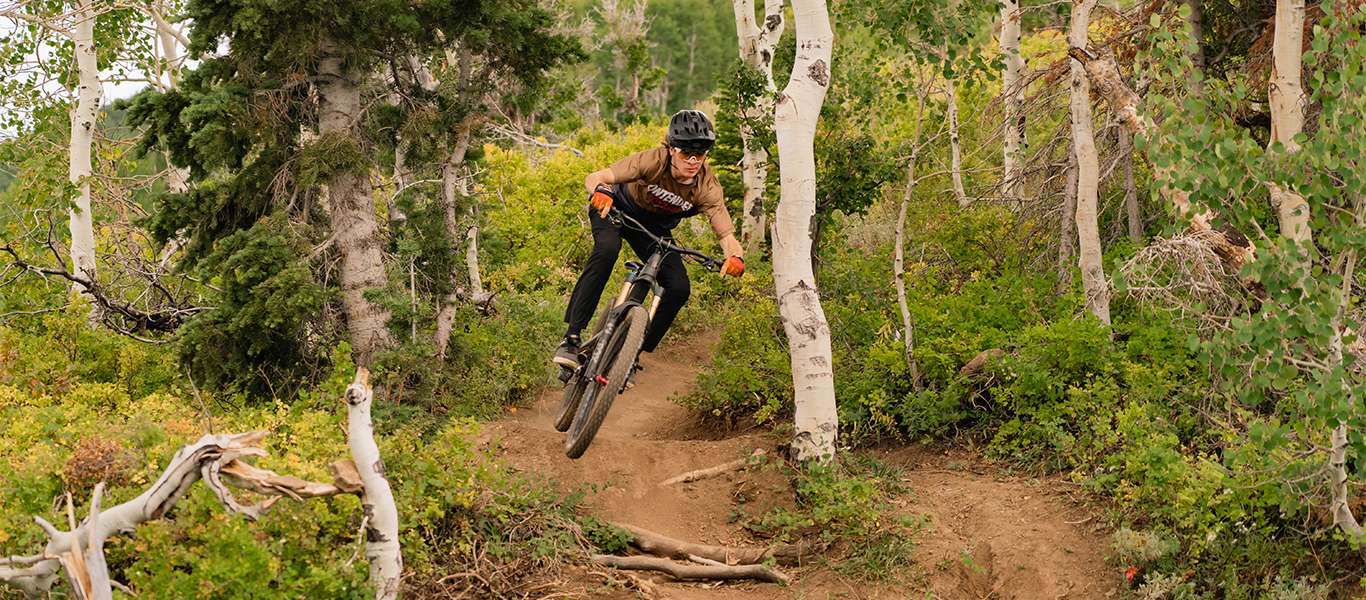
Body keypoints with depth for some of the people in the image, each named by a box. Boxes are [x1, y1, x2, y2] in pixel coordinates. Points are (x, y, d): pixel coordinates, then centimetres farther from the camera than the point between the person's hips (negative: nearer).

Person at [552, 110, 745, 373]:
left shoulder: (707, 187, -27)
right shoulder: (654, 160, -33)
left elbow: (726, 235, -29)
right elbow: (594, 177, -39)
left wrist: (735, 257, -52)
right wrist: (600, 189, -63)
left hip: (655, 228, 3)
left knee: (678, 288, -16)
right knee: (607, 249, -35)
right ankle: (571, 337, -33)